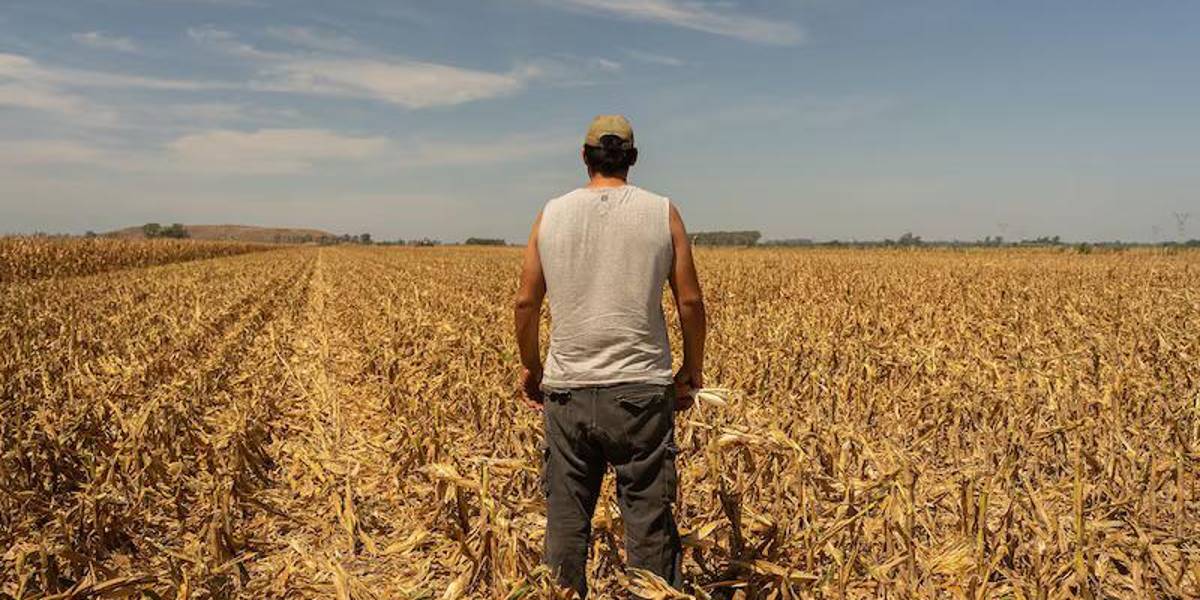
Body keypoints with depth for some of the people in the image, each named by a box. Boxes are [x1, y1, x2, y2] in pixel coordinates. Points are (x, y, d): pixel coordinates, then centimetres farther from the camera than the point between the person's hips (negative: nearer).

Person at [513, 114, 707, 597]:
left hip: (567, 389, 2)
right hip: (640, 389, -1)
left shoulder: (552, 214, 5)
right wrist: (692, 369, 14)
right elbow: (690, 301, 1)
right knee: (649, 523, 5)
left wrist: (530, 366, 20)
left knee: (565, 521, 11)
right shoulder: (662, 213, 1)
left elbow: (525, 303, 6)